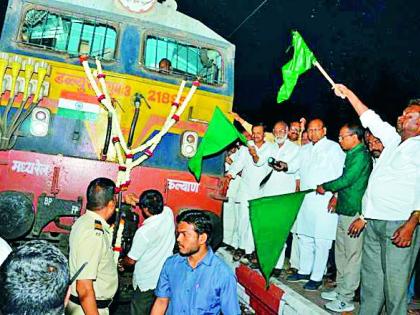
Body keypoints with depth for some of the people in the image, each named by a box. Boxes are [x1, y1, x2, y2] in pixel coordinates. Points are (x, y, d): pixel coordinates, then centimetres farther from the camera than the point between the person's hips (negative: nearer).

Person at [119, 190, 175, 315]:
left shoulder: (144, 232, -26)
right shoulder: (168, 213, -12)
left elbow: (131, 260, -12)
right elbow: (158, 207, 15)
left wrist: (121, 264, 9)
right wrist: (138, 200, 13)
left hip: (147, 283, -6)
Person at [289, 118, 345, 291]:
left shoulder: (333, 147, 0)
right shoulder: (304, 149, 18)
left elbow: (341, 174, -5)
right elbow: (299, 172, 24)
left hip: (324, 200, -6)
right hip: (305, 199, 6)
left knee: (321, 241, -2)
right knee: (304, 236, 12)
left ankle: (316, 277, 8)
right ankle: (304, 271, 24)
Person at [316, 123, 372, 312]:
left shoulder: (361, 155, -14)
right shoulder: (351, 154, 15)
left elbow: (346, 180, -18)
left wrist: (325, 187, -4)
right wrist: (337, 195, 11)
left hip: (354, 212, -10)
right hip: (343, 210, 10)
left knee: (352, 255, 0)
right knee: (341, 252, 17)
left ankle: (346, 299, 9)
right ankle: (341, 289, 29)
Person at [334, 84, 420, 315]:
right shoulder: (394, 141, 16)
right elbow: (371, 120, 25)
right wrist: (349, 94, 29)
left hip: (399, 225, -7)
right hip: (374, 222, 7)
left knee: (395, 282, -2)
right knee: (370, 277, 14)